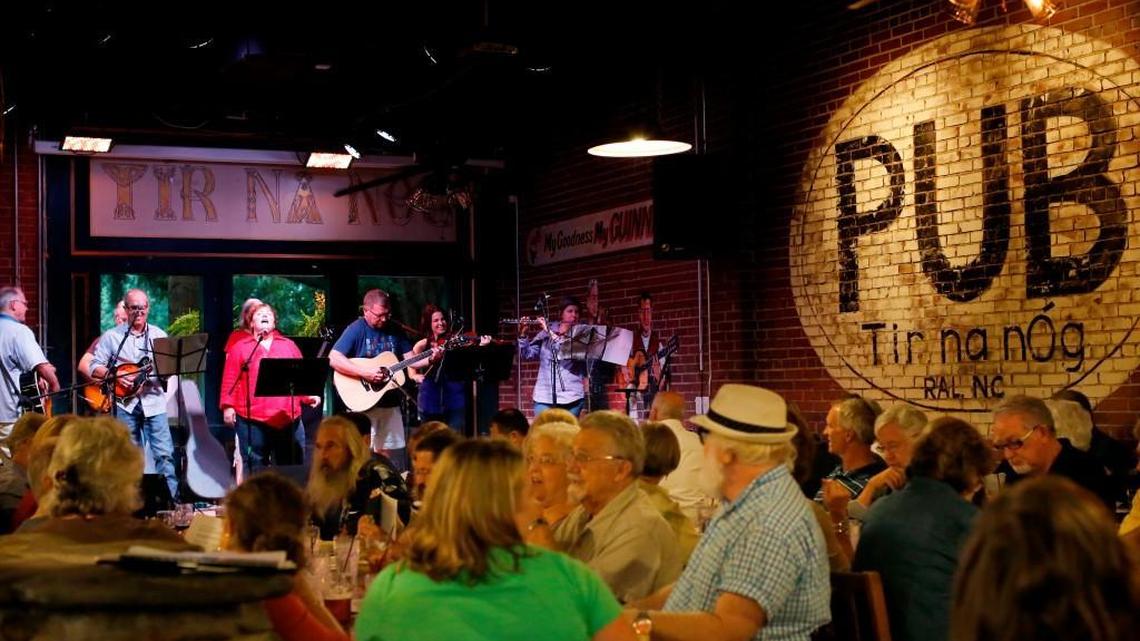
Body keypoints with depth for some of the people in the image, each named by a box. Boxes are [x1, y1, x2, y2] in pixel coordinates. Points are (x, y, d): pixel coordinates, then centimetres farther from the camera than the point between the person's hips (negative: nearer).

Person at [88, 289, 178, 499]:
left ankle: (172, 497, -6)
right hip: (124, 403, 0)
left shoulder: (158, 335, 9)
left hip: (153, 402, 0)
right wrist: (116, 376, -11)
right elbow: (94, 368, 4)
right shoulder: (112, 336, 5)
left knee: (164, 453, -7)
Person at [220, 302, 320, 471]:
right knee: (255, 469, 0)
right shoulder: (239, 347, 8)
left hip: (288, 417, 3)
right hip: (253, 419, -3)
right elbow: (230, 380, 2)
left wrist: (309, 396, 0)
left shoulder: (289, 346, 17)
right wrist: (228, 406, -8)